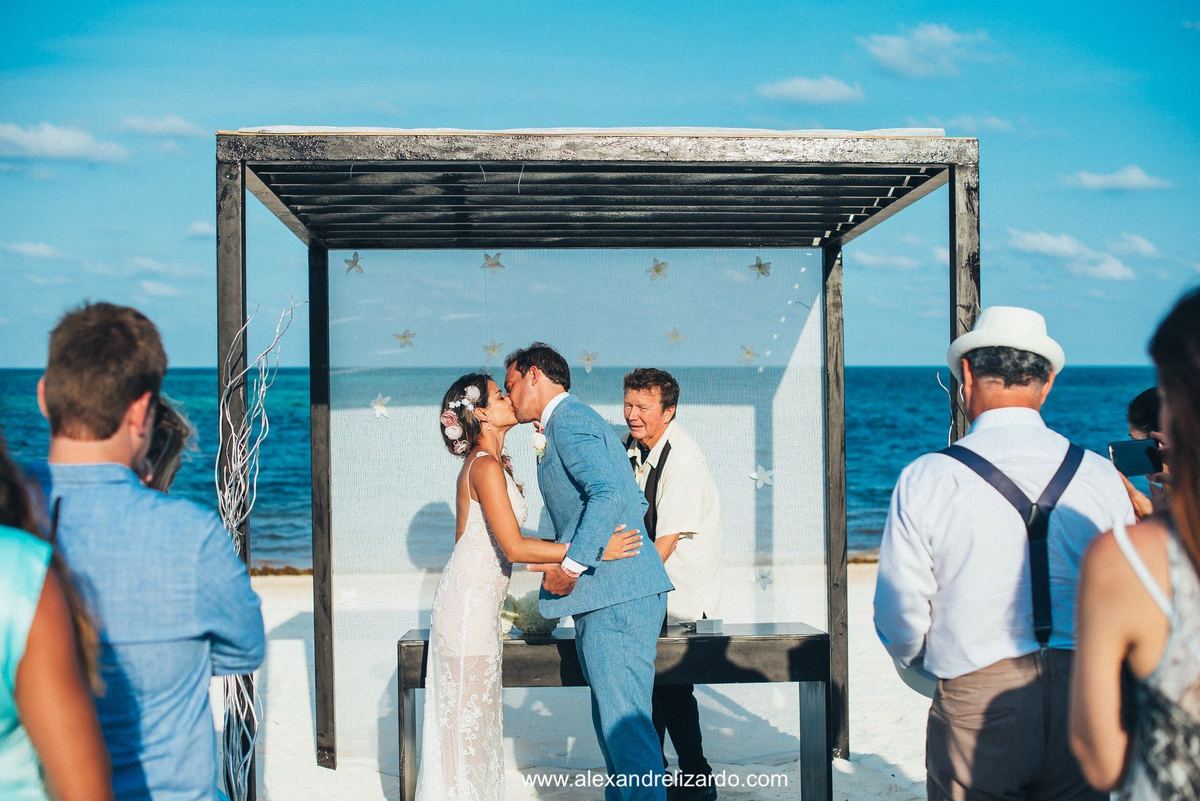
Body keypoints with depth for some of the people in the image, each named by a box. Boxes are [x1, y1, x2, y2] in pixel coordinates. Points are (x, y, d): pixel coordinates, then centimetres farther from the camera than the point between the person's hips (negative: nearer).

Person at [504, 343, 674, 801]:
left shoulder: (568, 419, -9)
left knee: (625, 722, -9)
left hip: (617, 596, -11)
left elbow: (609, 493, -24)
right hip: (615, 594, 11)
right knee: (612, 721, 17)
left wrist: (570, 566, -21)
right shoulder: (572, 420, 23)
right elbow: (635, 502, 25)